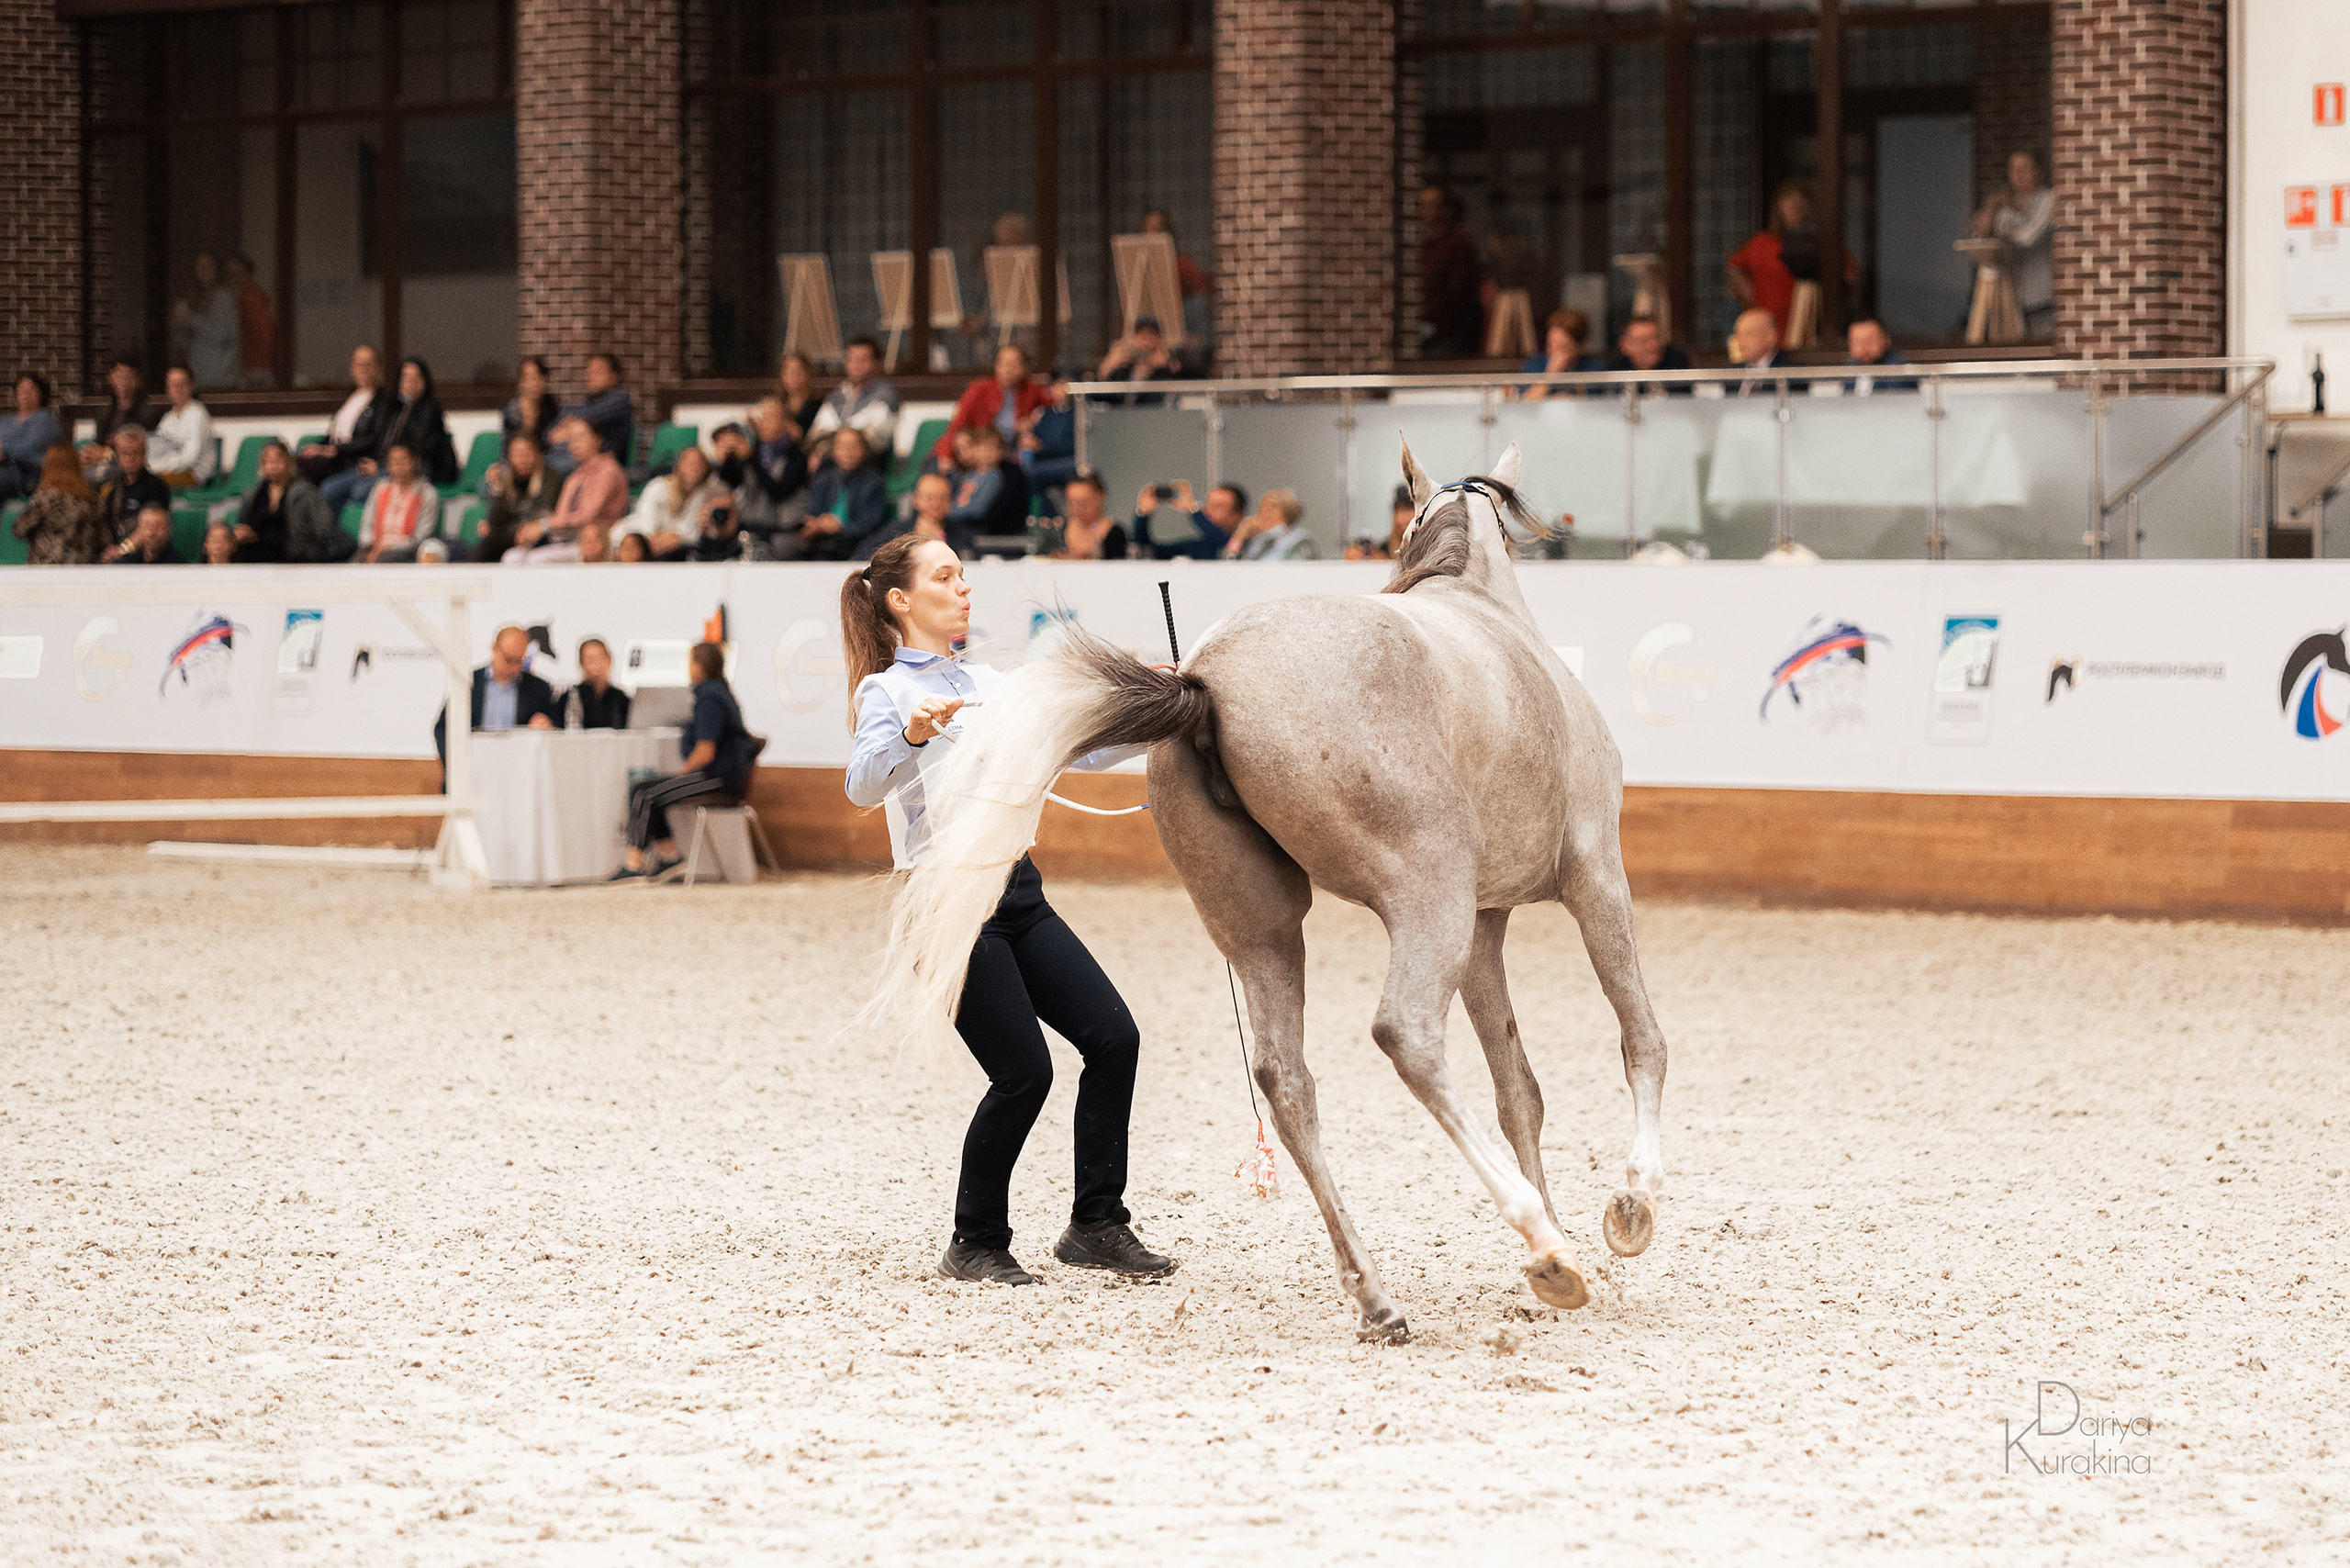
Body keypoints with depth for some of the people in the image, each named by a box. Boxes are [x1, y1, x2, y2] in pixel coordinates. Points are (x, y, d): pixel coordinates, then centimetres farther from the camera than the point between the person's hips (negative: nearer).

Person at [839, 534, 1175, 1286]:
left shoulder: (985, 683, 16)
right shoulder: (888, 691, -5)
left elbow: (1080, 748, 18)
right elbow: (864, 785, -24)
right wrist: (911, 734, -43)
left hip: (1016, 892, 7)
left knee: (1114, 1037, -4)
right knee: (1023, 1073, -12)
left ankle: (1096, 1224, 5)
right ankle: (975, 1244, 5)